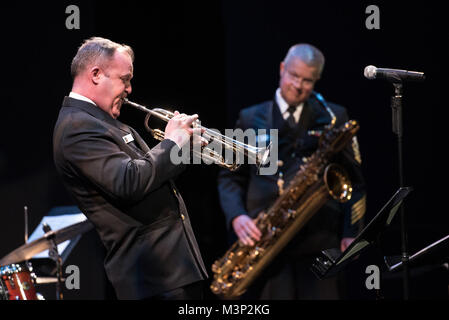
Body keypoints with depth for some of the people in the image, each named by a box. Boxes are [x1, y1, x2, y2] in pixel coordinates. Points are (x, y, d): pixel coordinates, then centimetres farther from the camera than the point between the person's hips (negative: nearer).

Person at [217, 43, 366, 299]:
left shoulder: (334, 117, 10)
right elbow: (230, 177, 12)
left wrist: (351, 231, -2)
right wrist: (237, 217, -7)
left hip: (320, 239, 0)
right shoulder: (251, 119, 13)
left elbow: (354, 178, 9)